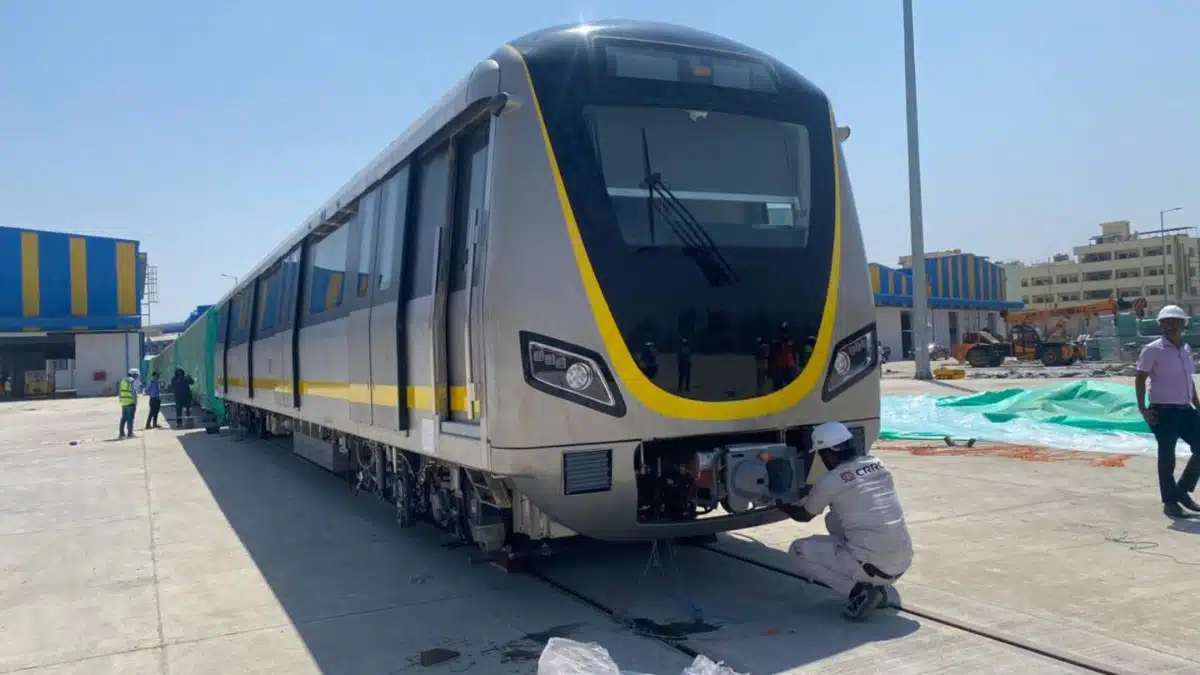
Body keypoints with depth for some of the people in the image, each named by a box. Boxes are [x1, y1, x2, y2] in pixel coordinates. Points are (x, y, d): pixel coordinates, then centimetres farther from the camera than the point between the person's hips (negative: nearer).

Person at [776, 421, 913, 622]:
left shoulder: (829, 481, -8)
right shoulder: (877, 465, 10)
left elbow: (804, 516, 12)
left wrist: (780, 504, 31)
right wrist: (809, 491, 38)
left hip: (874, 567, -7)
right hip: (903, 563, 7)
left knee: (798, 550, 10)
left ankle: (858, 591, -4)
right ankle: (876, 586, 16)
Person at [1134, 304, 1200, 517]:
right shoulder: (1153, 350, -9)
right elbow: (1140, 379, -10)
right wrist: (1143, 408, -16)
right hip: (1164, 412, -7)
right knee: (1167, 457, 0)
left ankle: (1183, 491, 21)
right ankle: (1170, 502, 12)